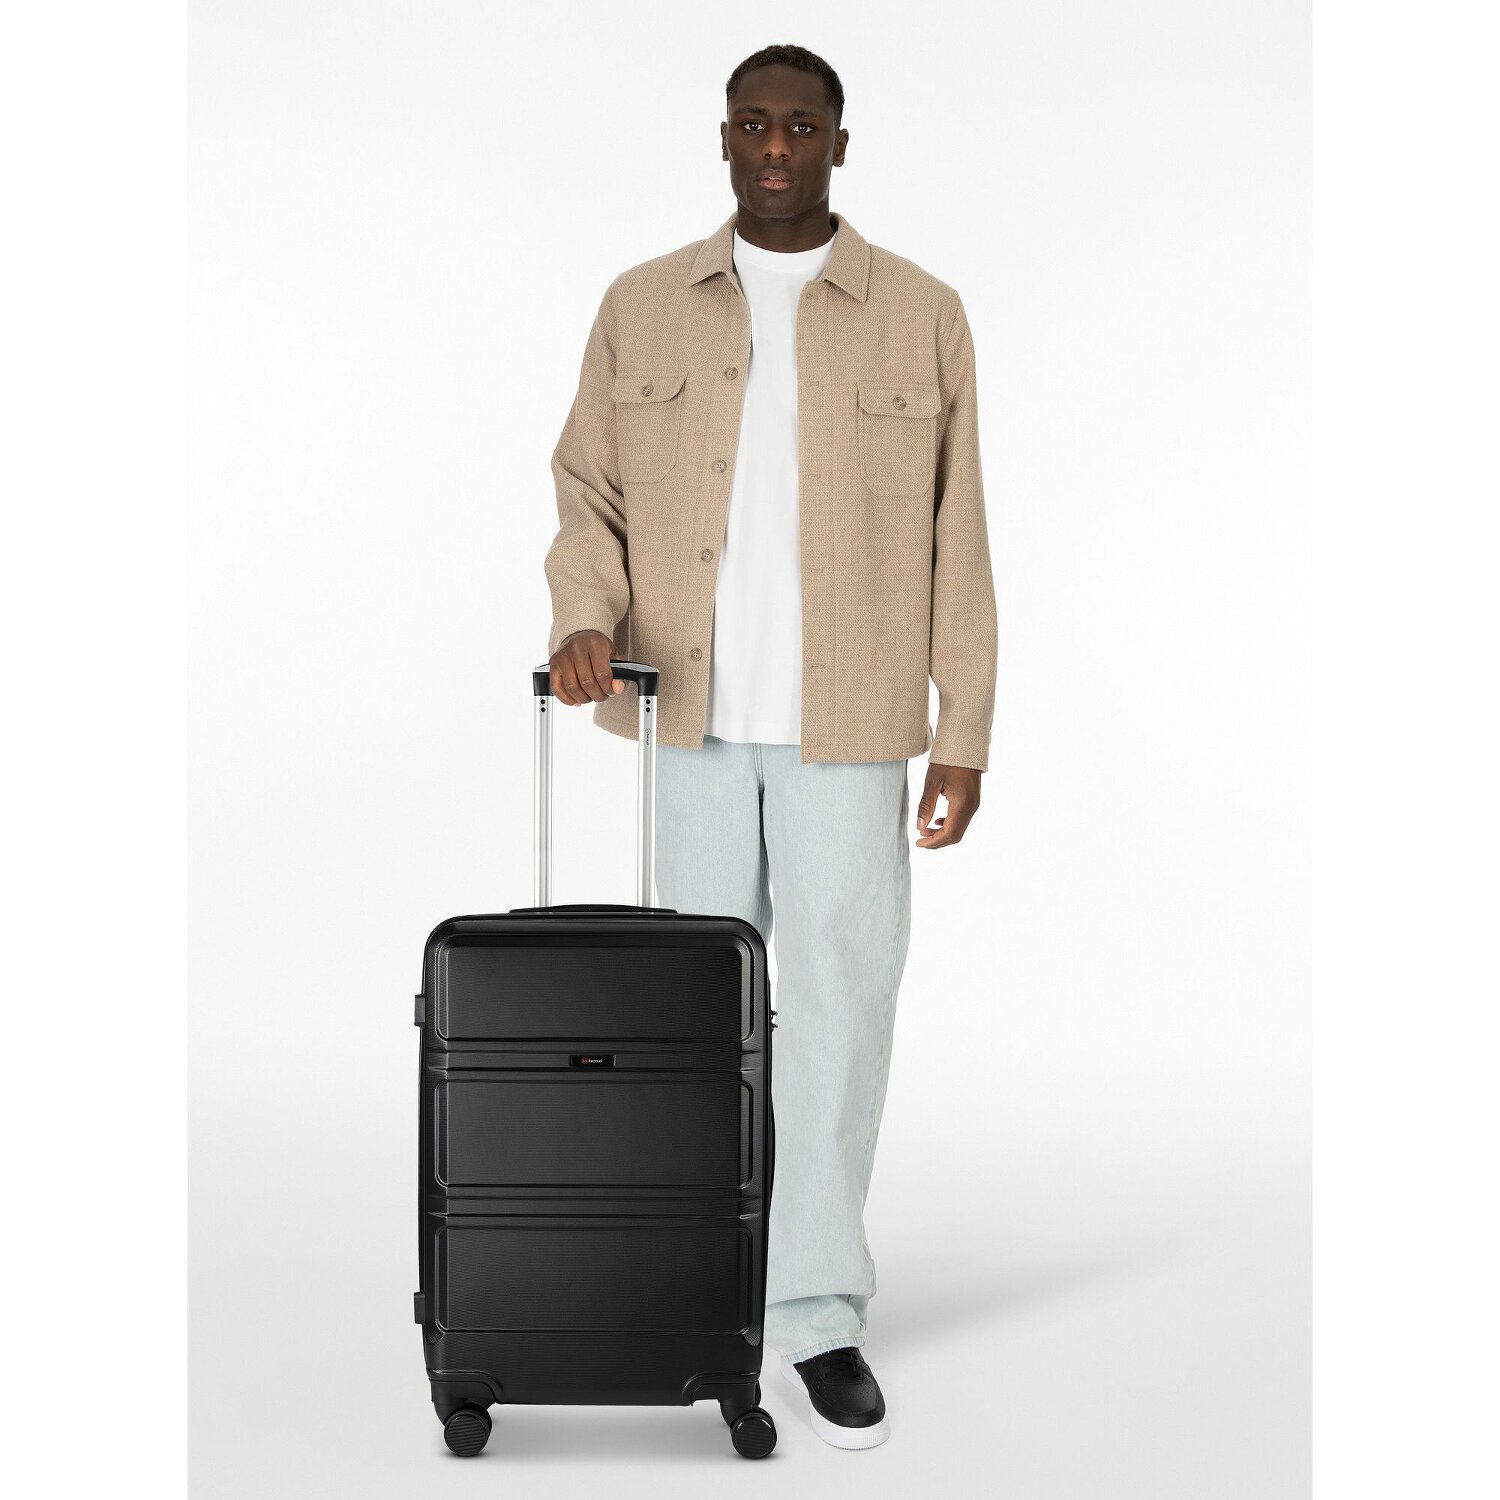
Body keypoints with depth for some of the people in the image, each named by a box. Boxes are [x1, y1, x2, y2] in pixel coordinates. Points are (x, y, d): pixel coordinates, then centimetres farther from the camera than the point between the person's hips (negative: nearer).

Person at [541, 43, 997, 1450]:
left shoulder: (921, 315, 1)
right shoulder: (642, 307, 5)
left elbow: (953, 540, 1)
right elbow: (592, 497, 7)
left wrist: (964, 737, -3)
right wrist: (586, 623, -14)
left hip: (846, 717, -2)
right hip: (690, 710, 2)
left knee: (841, 1003, -3)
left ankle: (816, 1310, 4)